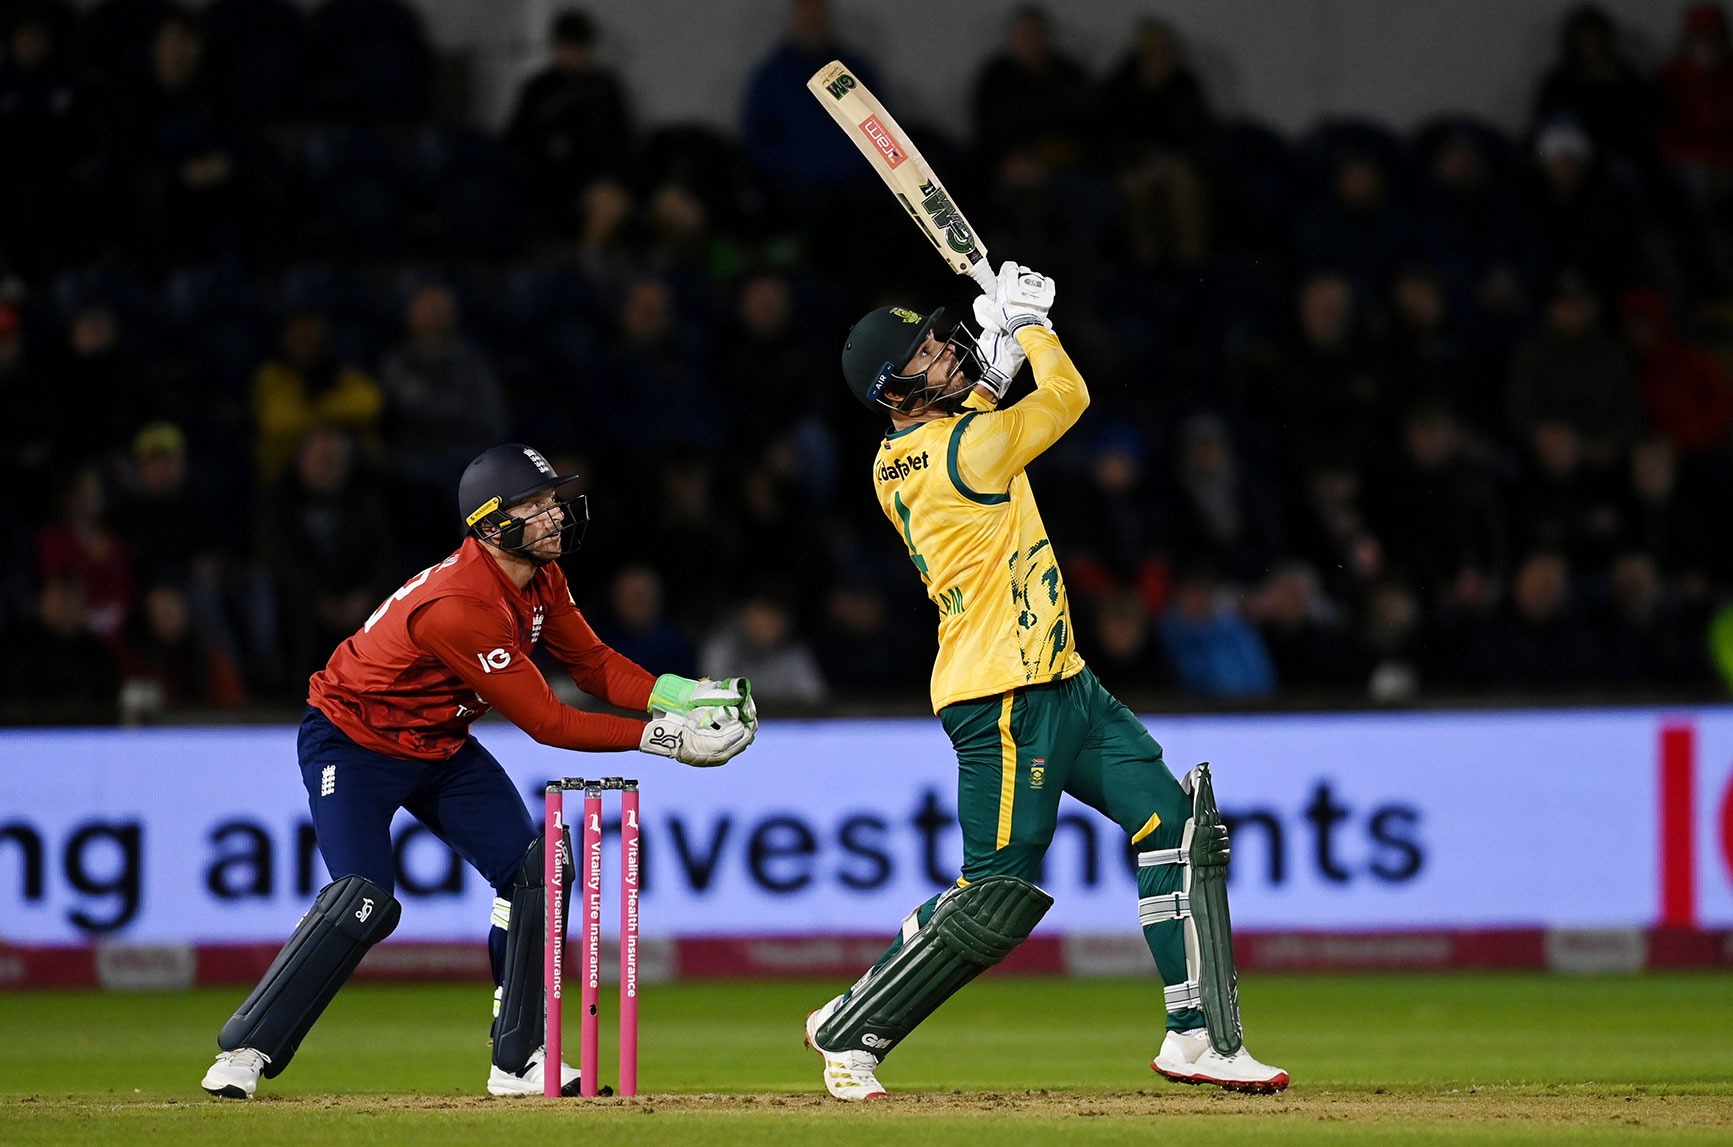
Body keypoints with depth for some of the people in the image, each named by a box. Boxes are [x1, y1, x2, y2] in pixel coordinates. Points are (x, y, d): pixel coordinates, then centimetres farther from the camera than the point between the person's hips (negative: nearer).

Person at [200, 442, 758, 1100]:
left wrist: (687, 696, -16)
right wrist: (664, 738, -30)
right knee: (363, 902, -23)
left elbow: (594, 664, 1)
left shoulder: (539, 578, -7)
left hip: (440, 749, 8)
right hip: (352, 743, -8)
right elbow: (547, 723, -31)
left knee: (531, 873, -6)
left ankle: (519, 1063, 1)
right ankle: (244, 1052, -10)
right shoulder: (458, 605, -35)